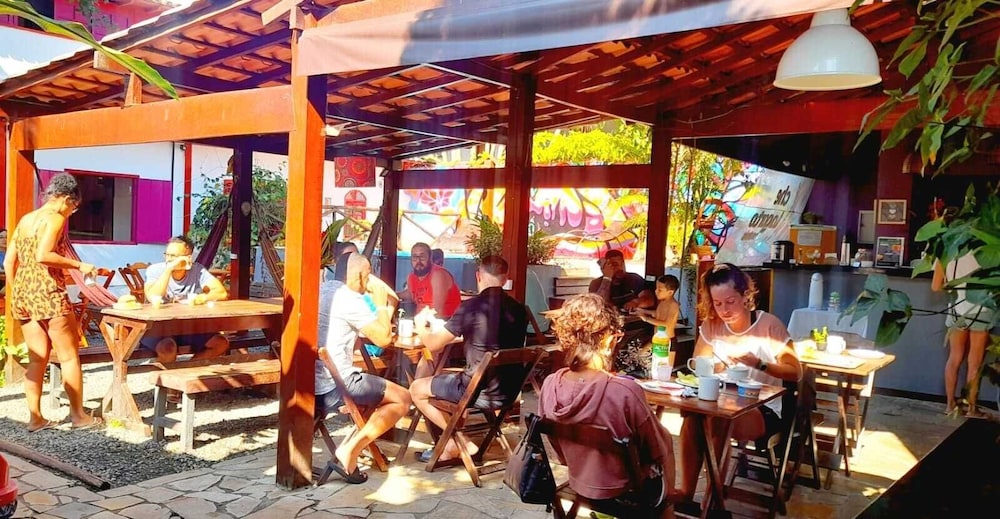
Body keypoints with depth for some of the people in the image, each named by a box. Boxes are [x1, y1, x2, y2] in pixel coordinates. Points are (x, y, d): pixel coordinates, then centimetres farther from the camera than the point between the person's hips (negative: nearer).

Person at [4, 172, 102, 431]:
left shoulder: (25, 219, 16)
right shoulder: (55, 218, -8)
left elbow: (9, 261, 15)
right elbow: (43, 255, -22)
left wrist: (16, 293, 20)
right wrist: (79, 265, -14)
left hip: (22, 292, 8)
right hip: (47, 293, -8)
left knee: (37, 357, 12)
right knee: (69, 355, 2)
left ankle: (35, 417, 13)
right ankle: (78, 414, 7)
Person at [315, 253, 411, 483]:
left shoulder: (323, 289, 13)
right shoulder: (350, 299, -14)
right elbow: (383, 338, -11)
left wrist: (385, 308, 18)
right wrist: (381, 304, 4)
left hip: (313, 384, 10)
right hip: (335, 384, -9)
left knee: (378, 389, 29)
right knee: (402, 398, 0)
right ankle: (349, 451, -7)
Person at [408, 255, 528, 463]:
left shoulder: (471, 307, -14)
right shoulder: (519, 310, 2)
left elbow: (433, 345, -4)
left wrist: (421, 327, 17)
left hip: (478, 391, -7)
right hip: (509, 391, 7)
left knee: (417, 389, 15)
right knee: (455, 379, 32)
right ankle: (453, 443, 28)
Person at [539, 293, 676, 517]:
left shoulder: (549, 386, -16)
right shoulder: (625, 391, -32)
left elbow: (561, 453, 0)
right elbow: (659, 450, -14)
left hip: (579, 486, 5)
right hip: (628, 494, -4)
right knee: (666, 442, 25)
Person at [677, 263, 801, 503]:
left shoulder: (769, 325, -11)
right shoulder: (711, 324, 1)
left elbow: (795, 372, -11)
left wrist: (759, 364, -26)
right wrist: (713, 367, -14)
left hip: (765, 409, -4)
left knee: (716, 422, -32)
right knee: (692, 419, -28)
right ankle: (686, 493, -18)